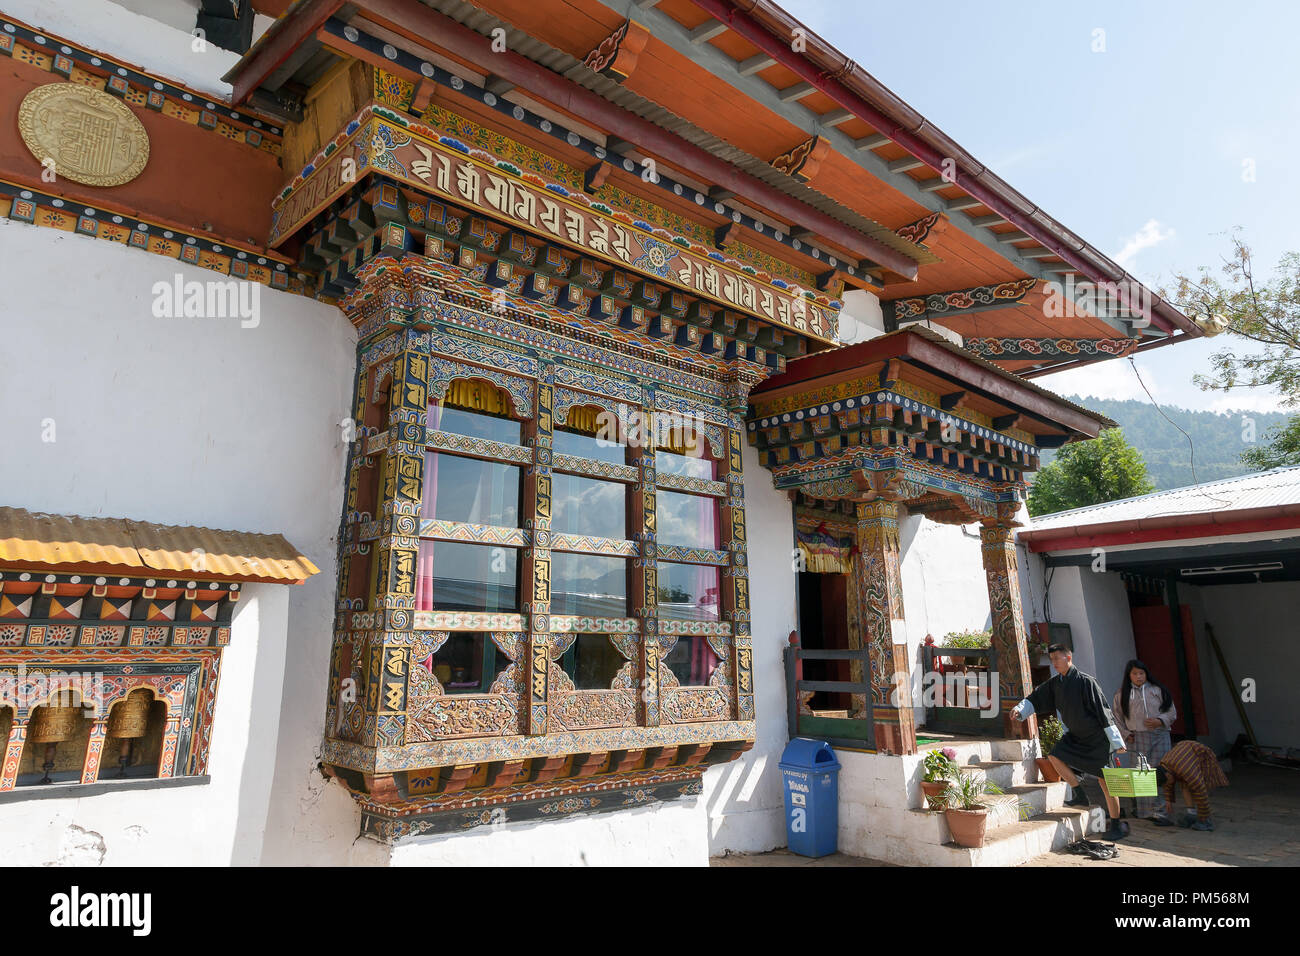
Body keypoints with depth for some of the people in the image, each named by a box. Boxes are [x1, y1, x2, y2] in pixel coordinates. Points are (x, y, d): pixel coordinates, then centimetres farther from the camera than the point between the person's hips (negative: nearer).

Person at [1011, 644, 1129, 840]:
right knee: (1055, 756, -7)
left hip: (1097, 737, -7)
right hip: (1076, 736, 7)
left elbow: (1103, 711, -19)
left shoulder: (1086, 681, -20)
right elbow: (1036, 699, 5)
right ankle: (1081, 793, 10)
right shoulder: (1056, 683, 0)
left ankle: (1117, 825, 10)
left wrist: (1117, 741, -17)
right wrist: (1019, 709, -15)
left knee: (1104, 780, -3)